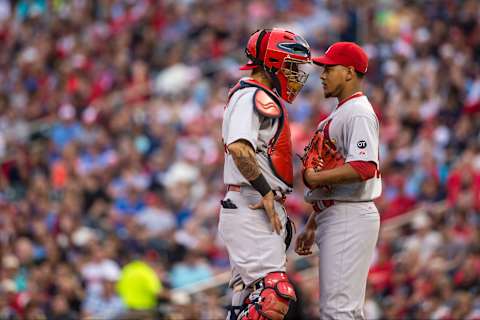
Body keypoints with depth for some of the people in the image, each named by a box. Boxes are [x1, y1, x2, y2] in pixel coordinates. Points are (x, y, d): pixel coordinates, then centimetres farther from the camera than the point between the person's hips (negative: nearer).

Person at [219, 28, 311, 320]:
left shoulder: (264, 98, 21)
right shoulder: (253, 97, -11)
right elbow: (238, 148, -27)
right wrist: (266, 192, -21)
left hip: (264, 210, 11)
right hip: (251, 209, -11)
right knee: (274, 296, -20)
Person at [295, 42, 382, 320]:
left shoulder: (359, 113, -11)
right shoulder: (339, 114, 22)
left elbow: (363, 168, -25)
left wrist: (313, 178, -18)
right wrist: (312, 226, 24)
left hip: (350, 219, -11)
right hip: (333, 219, 11)